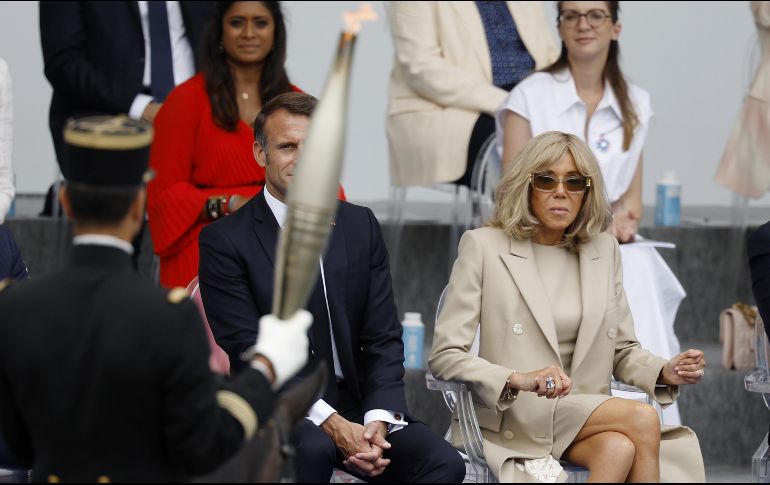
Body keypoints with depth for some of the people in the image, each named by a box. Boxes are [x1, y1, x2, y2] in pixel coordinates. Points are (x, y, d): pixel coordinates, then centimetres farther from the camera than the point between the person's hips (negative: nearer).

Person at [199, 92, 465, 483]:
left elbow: (383, 338, 6)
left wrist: (378, 420, -12)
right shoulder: (224, 241, -4)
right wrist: (331, 423, -21)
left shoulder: (360, 226, 10)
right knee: (314, 448, -37)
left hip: (357, 408, 4)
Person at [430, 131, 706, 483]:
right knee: (642, 420, -27)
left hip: (589, 419, 4)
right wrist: (518, 381, -23)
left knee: (621, 448, -32)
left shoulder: (604, 250, 12)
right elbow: (444, 355, -6)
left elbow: (622, 351, 18)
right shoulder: (484, 246, -1)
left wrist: (665, 372, -6)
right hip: (515, 418, -4)